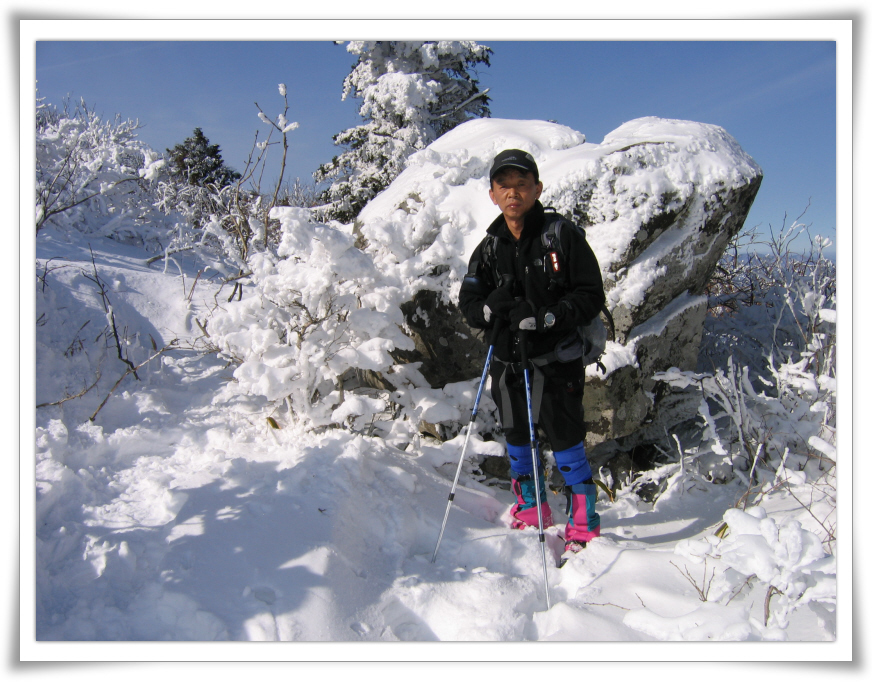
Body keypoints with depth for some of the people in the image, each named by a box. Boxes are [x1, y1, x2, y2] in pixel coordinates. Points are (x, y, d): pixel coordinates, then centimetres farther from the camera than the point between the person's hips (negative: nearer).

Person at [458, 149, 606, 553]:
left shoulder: (563, 236, -8)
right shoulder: (489, 249, 6)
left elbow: (591, 296, -10)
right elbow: (469, 303, 5)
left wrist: (546, 317, -24)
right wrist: (490, 308, -18)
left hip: (556, 360, -5)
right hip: (507, 362, 5)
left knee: (566, 440, -2)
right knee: (516, 438, 16)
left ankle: (584, 525, 15)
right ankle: (532, 511, 38)